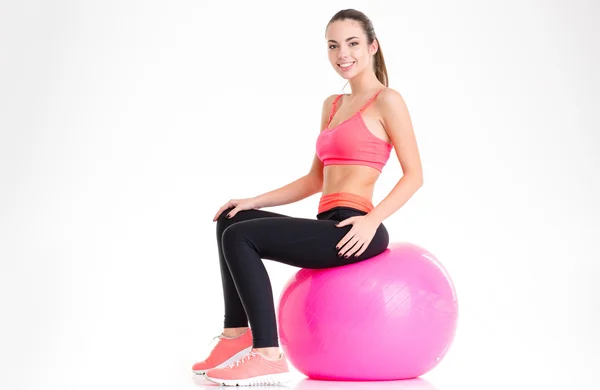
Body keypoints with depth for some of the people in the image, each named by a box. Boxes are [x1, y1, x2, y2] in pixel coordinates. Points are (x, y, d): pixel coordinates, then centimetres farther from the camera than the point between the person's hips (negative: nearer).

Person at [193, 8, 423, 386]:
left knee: (240, 236, -18)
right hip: (329, 228, 9)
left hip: (353, 232, -9)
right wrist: (254, 201, 12)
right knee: (230, 221, 10)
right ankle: (237, 336, 7)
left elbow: (414, 175, -8)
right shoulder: (332, 105, 19)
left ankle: (268, 356, -19)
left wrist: (372, 220, -22)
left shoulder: (387, 101, -4)